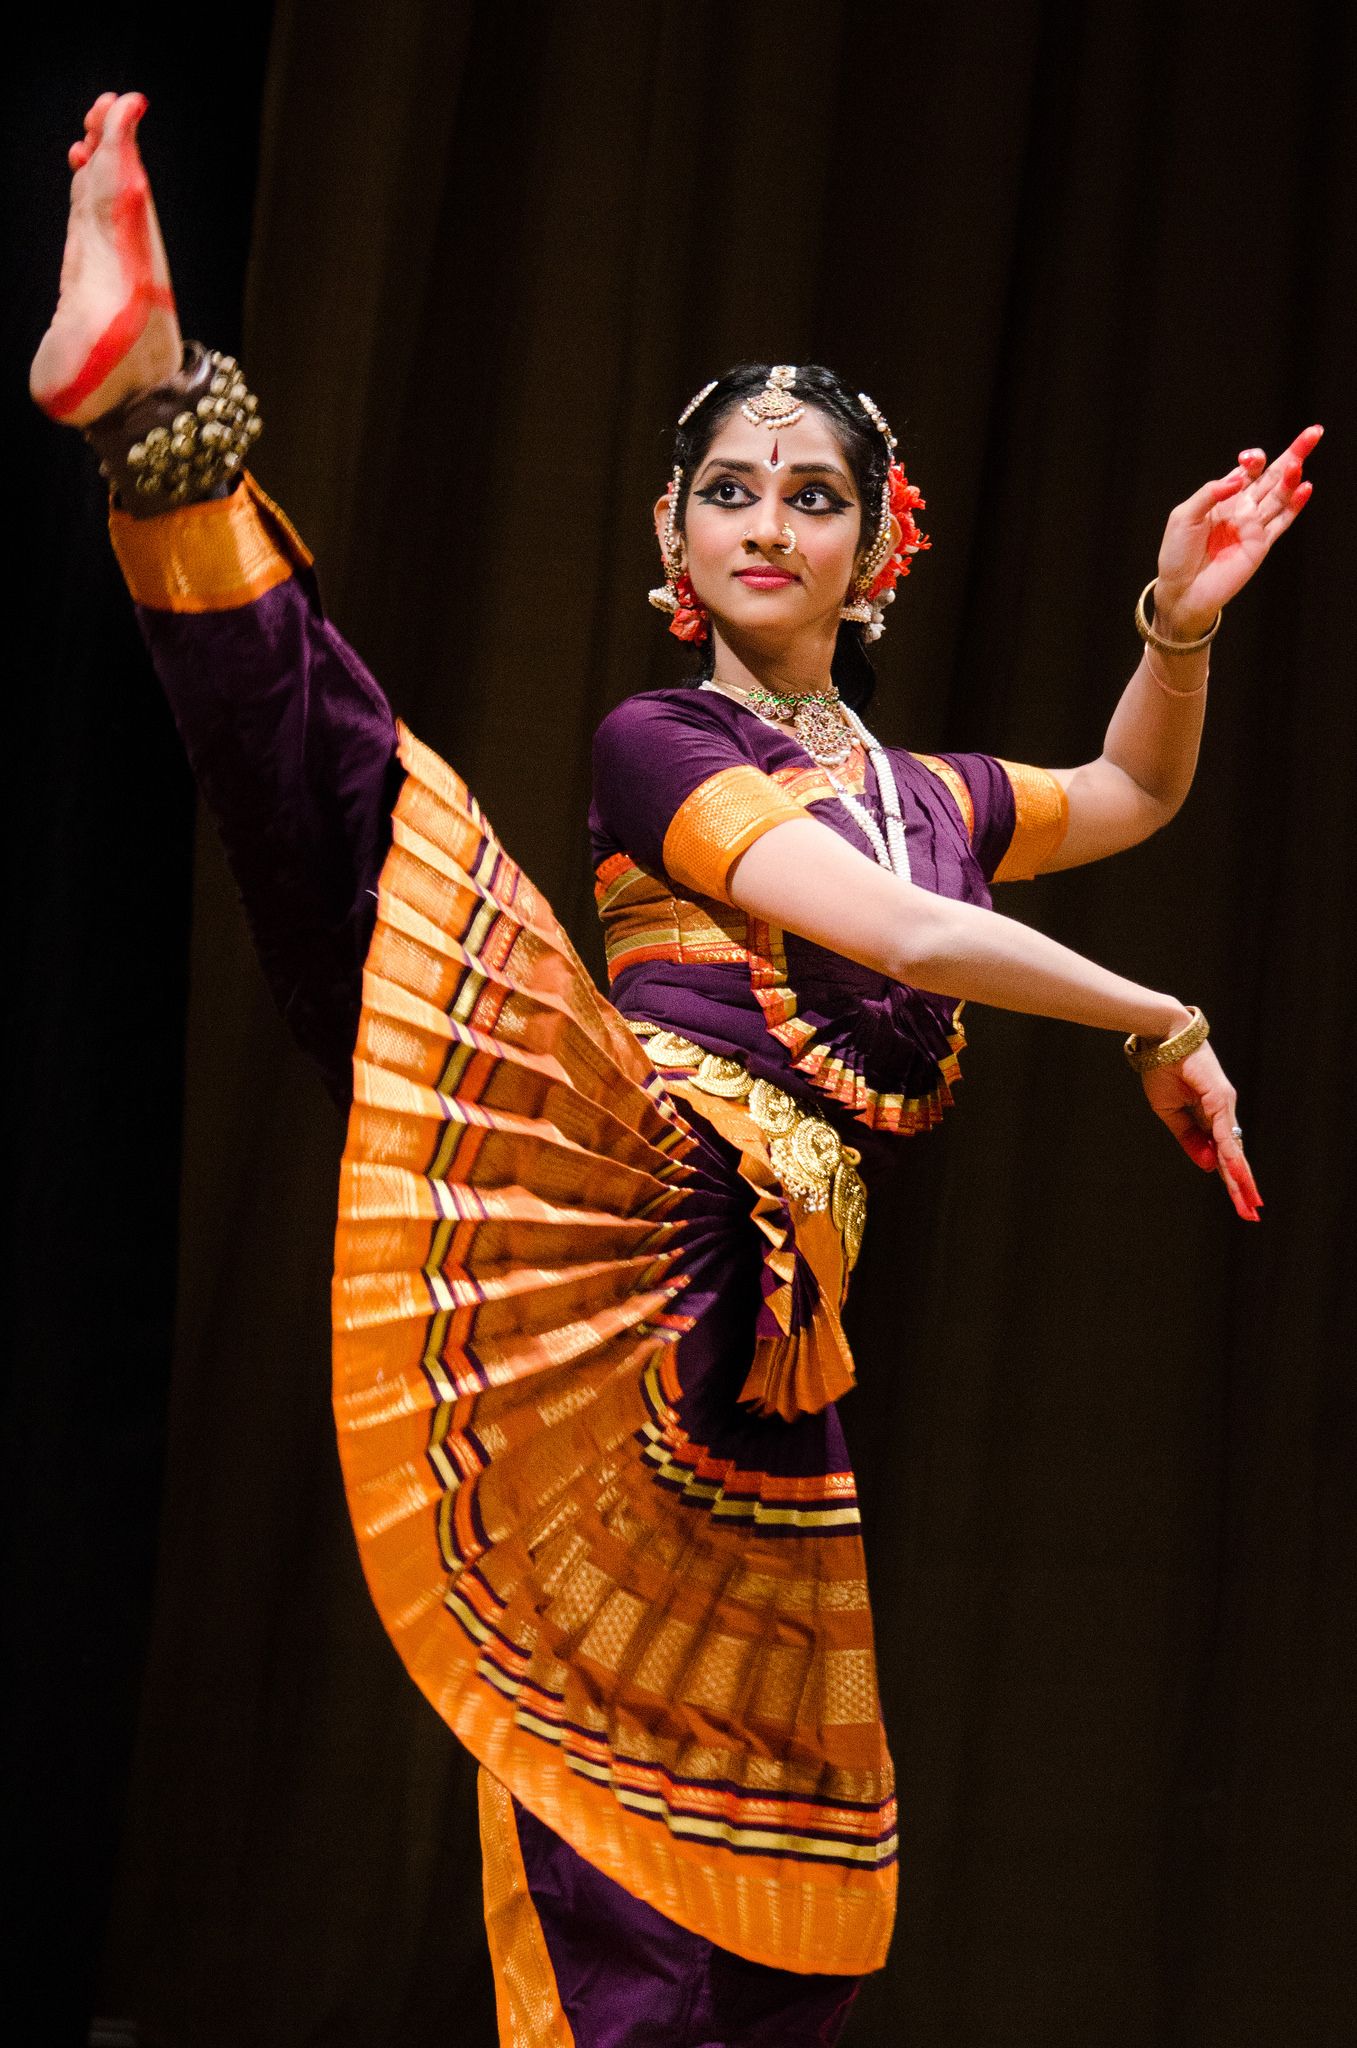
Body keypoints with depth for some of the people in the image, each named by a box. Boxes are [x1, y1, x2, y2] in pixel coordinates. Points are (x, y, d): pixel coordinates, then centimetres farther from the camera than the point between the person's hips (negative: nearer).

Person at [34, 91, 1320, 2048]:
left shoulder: (927, 790, 28)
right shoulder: (657, 744, 10)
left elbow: (1134, 797, 47)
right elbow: (896, 935, -2)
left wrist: (1179, 627, 29)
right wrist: (1161, 1021, 7)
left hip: (767, 1307, 5)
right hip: (630, 1180, -5)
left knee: (764, 1846, 3)